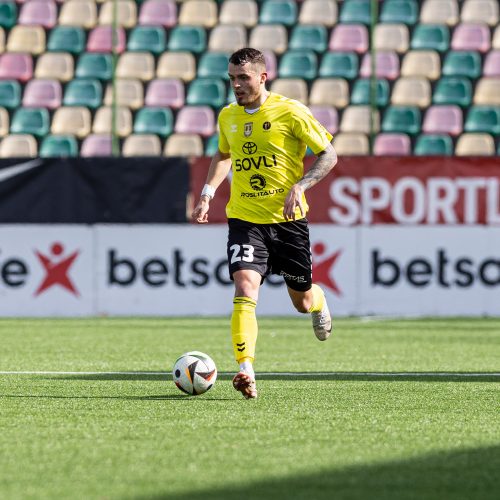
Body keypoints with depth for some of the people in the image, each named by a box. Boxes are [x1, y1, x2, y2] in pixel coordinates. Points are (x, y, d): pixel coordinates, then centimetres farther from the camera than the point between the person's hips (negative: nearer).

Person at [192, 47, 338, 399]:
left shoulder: (290, 112, -9)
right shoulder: (228, 117, 6)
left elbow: (329, 155, -5)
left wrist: (300, 186, -19)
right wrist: (208, 192, 13)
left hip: (289, 219, -2)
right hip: (245, 219, 2)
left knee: (301, 301, 11)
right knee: (245, 288, -21)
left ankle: (318, 302, 51)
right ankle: (246, 373, -29)